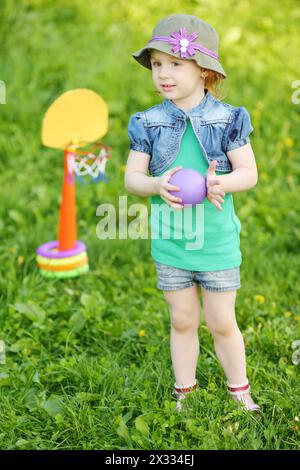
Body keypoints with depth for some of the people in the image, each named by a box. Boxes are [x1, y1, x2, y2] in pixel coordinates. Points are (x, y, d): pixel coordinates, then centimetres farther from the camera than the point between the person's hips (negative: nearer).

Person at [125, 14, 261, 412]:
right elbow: (131, 177, -3)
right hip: (169, 242, 2)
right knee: (182, 321, 14)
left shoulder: (228, 119, -7)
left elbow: (249, 172, -8)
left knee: (222, 323, 8)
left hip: (217, 241, -2)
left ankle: (240, 391, 29)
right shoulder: (148, 123, -3)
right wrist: (157, 186, -24)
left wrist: (220, 182, -29)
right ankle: (184, 392, 33)